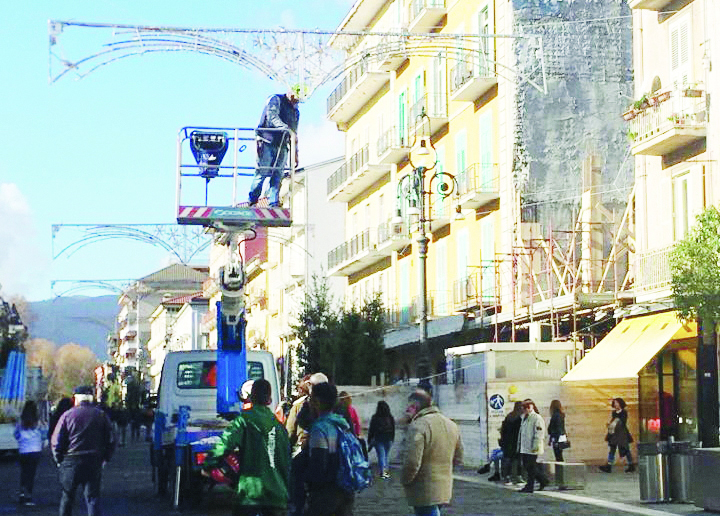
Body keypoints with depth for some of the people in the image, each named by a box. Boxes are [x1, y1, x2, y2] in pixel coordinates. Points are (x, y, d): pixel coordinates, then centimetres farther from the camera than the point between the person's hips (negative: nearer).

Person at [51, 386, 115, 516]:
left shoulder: (67, 415, -3)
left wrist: (59, 460, 8)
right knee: (93, 497, 3)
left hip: (71, 462, -1)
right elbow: (110, 440, 5)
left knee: (67, 497, 13)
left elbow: (56, 441, -3)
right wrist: (105, 459, 14)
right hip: (94, 463, 1)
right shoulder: (101, 415, 3)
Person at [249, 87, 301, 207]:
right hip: (267, 142, -6)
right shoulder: (276, 100, 0)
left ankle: (274, 203, -5)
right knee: (262, 173, -9)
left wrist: (295, 153, 21)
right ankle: (252, 201, -1)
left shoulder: (295, 111, 22)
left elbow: (294, 133, 27)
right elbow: (272, 117, -18)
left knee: (277, 176, -3)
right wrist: (287, 129, -32)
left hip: (282, 146, 6)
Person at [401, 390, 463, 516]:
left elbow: (412, 462, -24)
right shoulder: (451, 425, 10)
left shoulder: (418, 426, -18)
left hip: (424, 494, -8)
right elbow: (458, 459, 16)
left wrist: (404, 480, -7)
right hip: (444, 490, 8)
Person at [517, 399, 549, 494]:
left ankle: (529, 487, 1)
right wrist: (519, 445, 23)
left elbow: (539, 433, -15)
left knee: (531, 468, -5)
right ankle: (543, 480, 22)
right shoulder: (524, 418, 17)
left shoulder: (537, 418, -10)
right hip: (524, 448, 9)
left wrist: (535, 446, -20)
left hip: (532, 449, -9)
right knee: (526, 467, 10)